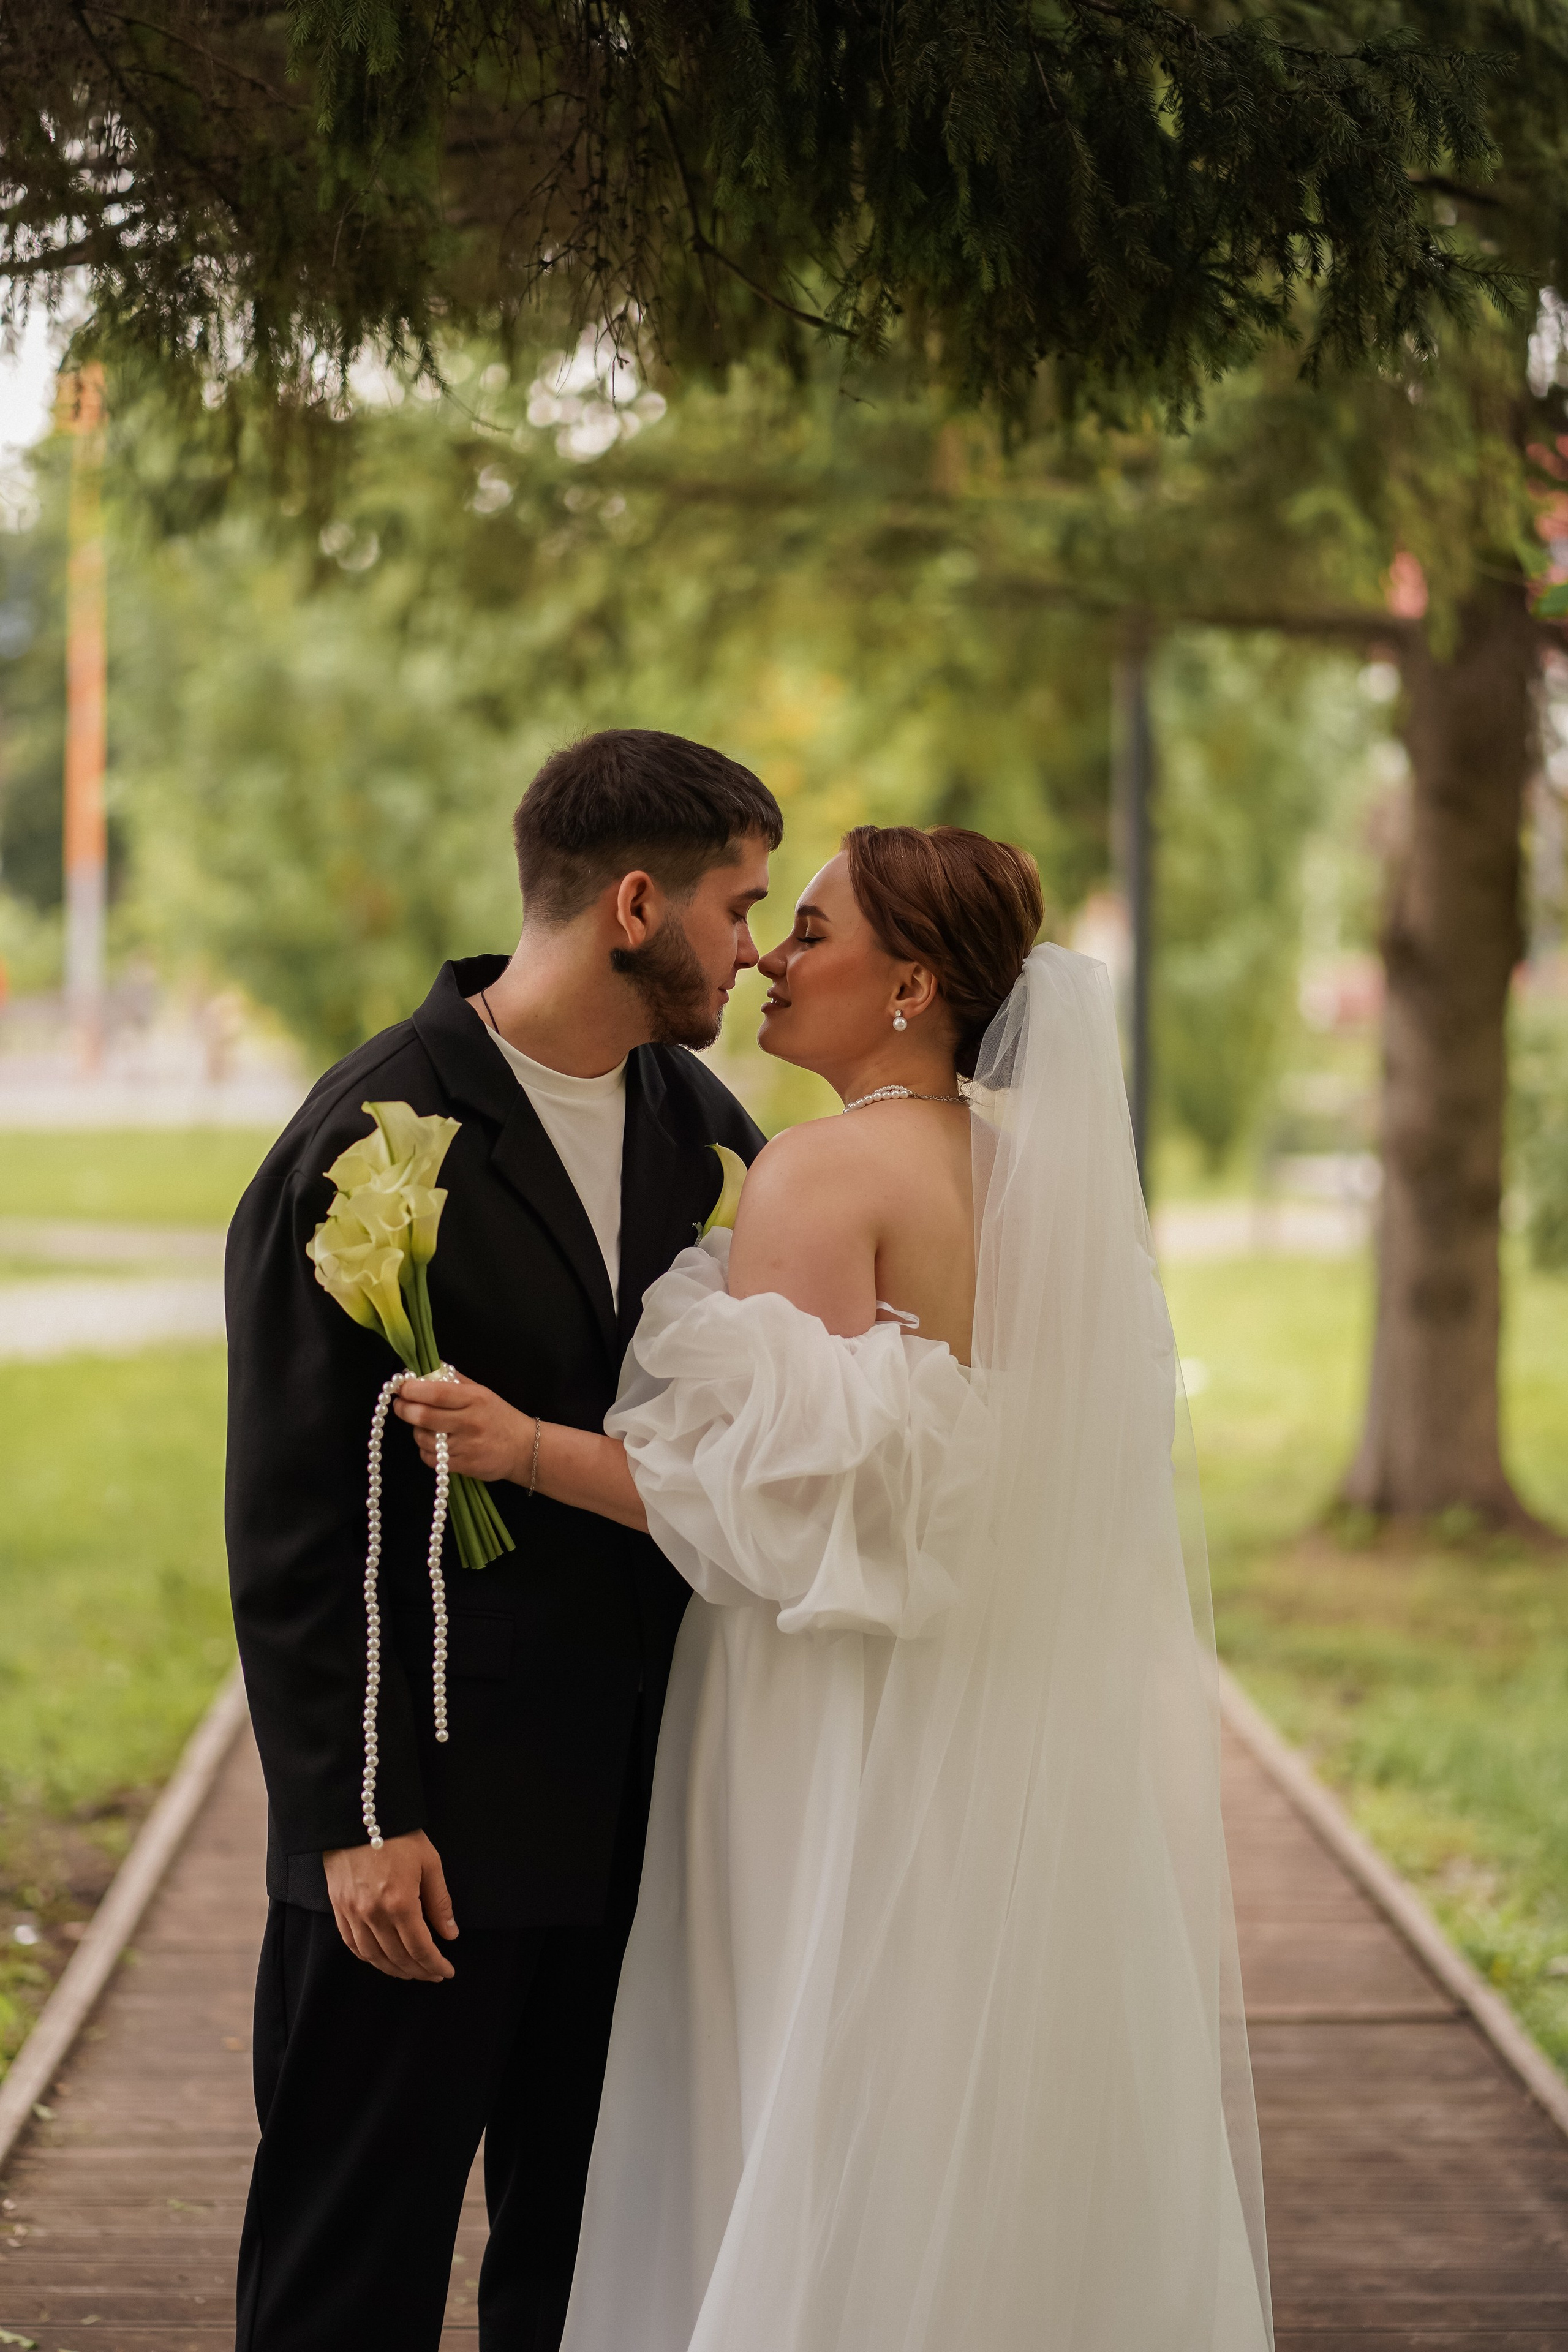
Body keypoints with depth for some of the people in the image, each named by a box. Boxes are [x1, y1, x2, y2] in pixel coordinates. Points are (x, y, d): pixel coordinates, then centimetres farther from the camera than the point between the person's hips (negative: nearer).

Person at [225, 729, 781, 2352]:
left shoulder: (699, 1125, 7)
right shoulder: (368, 1146, -13)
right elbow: (291, 1520, -13)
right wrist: (355, 1819, -15)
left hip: (645, 1804, 6)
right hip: (432, 1819, -6)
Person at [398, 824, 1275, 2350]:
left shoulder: (824, 1173, -15)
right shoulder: (1037, 1168, 8)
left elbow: (791, 1489, -21)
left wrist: (531, 1449, -20)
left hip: (858, 1759, -8)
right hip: (1027, 1750, 8)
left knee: (829, 2137, 2)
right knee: (997, 2140, 16)